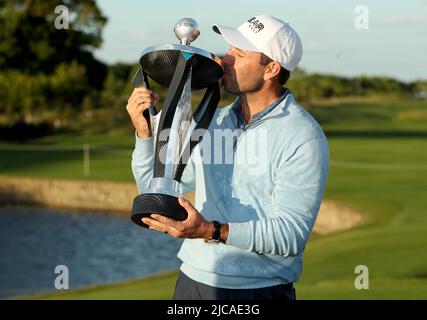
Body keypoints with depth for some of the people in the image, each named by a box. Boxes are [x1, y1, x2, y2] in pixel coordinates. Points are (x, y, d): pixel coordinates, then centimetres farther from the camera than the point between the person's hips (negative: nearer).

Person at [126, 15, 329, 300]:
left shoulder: (304, 138, -13)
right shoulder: (213, 121, 8)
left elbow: (291, 235, -20)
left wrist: (212, 231, -30)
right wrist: (144, 131, -3)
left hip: (260, 288, -5)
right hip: (192, 281, 5)